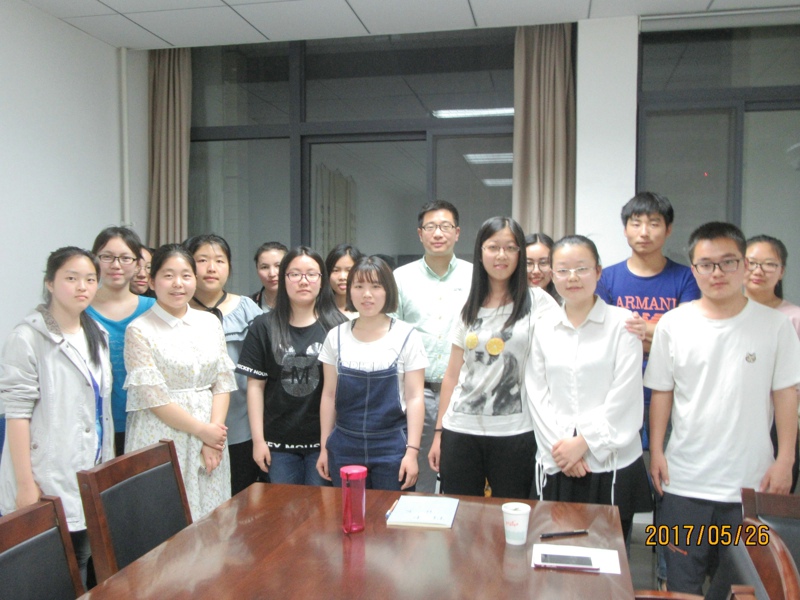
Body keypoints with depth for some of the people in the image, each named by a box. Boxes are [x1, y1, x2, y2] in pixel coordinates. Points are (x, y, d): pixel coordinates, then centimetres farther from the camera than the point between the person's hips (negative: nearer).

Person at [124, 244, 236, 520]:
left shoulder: (210, 323, 8)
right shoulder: (139, 330, -6)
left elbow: (223, 383, 5)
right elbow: (154, 397, -10)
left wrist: (215, 429, -7)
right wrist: (202, 430, -10)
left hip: (210, 441, 4)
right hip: (161, 444, -4)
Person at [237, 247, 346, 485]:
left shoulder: (337, 326, -3)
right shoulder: (264, 327, 2)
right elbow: (255, 385, 2)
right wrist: (258, 439, -1)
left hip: (324, 440, -1)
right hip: (279, 443, 1)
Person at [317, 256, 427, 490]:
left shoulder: (406, 336, -4)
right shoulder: (336, 336, 4)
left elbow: (415, 397, -5)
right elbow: (329, 395, 8)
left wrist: (412, 451, -10)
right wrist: (324, 447, 8)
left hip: (392, 445, -2)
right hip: (345, 446, 3)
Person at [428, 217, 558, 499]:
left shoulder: (538, 302, 0)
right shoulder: (469, 308, 10)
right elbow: (452, 375, 12)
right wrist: (439, 433, 9)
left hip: (515, 433, -3)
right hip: (461, 430, 3)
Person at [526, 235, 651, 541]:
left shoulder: (622, 322, -3)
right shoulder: (544, 327, 8)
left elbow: (624, 395, -8)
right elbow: (537, 393, 4)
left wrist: (584, 442, -10)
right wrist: (559, 444, -6)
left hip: (610, 462, -3)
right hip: (555, 464, 3)